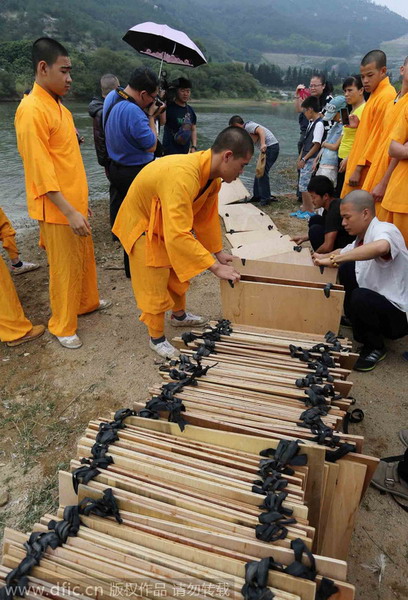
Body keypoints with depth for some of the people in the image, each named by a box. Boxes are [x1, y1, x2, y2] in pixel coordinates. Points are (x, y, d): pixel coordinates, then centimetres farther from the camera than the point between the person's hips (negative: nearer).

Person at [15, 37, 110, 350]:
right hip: (57, 209, -9)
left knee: (85, 257, 20)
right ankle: (63, 327, 19)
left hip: (75, 202, 9)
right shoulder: (32, 110, -17)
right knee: (66, 267, 2)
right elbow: (40, 170, -21)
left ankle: (87, 301, 41)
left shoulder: (58, 106, 12)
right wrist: (70, 212, -25)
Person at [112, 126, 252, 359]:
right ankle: (157, 338, 20)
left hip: (170, 223, 8)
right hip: (142, 225, -8)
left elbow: (207, 216, 2)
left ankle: (179, 315, 44)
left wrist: (218, 252, 1)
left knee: (179, 272, 20)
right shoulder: (182, 175, -41)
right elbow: (177, 235, -46)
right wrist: (216, 267, -41)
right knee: (154, 286, 1)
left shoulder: (212, 174, -11)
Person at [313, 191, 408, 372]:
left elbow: (381, 247, -45)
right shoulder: (361, 239, 5)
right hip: (377, 301, 9)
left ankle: (375, 348, -5)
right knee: (347, 268, 7)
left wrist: (333, 259, -41)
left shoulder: (385, 229, -20)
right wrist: (323, 257, 4)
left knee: (360, 297, -34)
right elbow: (342, 253, 24)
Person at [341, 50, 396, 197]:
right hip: (359, 165, 9)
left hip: (367, 170, -9)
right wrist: (359, 125, 5)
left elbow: (377, 137, -16)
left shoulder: (386, 96, -12)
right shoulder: (375, 94, 17)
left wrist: (359, 168, -17)